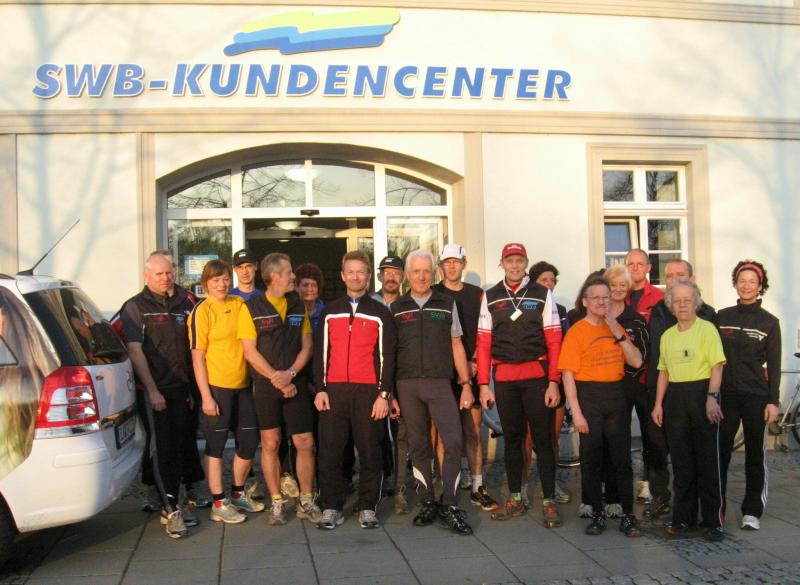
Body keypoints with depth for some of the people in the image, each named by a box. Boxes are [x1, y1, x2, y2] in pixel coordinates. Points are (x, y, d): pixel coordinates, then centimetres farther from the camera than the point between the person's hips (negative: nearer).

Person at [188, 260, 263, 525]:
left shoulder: (240, 304, 8)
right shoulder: (202, 311, -8)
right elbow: (197, 357, -9)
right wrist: (206, 396, -13)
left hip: (242, 385, 6)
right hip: (216, 386, -6)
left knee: (249, 442, 13)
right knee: (216, 446, 3)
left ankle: (238, 493, 31)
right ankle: (219, 503, 14)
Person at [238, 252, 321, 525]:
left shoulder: (298, 306, 10)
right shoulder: (251, 308, -3)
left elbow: (306, 347, 7)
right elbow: (250, 352, -7)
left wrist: (290, 373, -10)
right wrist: (278, 380, -10)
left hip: (295, 384, 3)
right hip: (265, 385, -3)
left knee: (305, 443, 0)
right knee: (270, 443, 4)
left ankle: (306, 502, 13)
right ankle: (277, 502, 16)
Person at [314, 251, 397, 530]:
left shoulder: (380, 313, 7)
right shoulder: (329, 312, 12)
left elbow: (387, 356, 3)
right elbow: (320, 352, 10)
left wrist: (384, 394, -4)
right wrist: (320, 389, 1)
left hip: (368, 392, -1)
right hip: (334, 391, 2)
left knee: (370, 451, 1)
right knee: (330, 451, 0)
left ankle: (368, 508, 11)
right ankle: (331, 507, 10)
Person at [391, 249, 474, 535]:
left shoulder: (447, 304, 9)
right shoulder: (396, 308, 9)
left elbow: (456, 345, 10)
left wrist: (466, 384, 3)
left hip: (439, 383, -1)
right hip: (407, 385, 1)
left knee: (453, 441, -12)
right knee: (418, 446, 6)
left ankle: (450, 507, -4)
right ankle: (428, 504, 16)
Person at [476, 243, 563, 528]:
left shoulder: (542, 295, 3)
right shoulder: (490, 297, 8)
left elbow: (554, 342, 0)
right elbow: (483, 343, 7)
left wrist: (553, 382, -8)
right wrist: (483, 384, 1)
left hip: (536, 376, -2)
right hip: (503, 378, 2)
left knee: (542, 439, -1)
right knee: (511, 438, 10)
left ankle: (549, 502, 6)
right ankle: (515, 499, 20)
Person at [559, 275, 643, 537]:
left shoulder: (615, 327, 11)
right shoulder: (577, 331, -5)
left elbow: (636, 362, 3)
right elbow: (568, 374, -9)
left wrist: (619, 334, -7)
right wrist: (576, 412, -14)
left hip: (616, 397, 4)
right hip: (589, 397, -4)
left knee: (622, 458, 4)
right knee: (591, 459, 4)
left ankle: (628, 515, 11)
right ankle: (597, 514, 16)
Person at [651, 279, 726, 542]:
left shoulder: (707, 329, -3)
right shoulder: (667, 335, 13)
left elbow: (717, 366, -8)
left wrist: (711, 398, -17)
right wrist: (659, 403, 10)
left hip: (702, 393, -5)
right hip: (675, 397, 5)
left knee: (707, 459, -4)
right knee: (681, 461, 8)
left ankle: (714, 520, 4)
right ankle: (682, 518, 16)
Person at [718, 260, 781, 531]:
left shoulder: (769, 322, 2)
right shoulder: (722, 317, 6)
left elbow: (774, 365, 1)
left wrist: (773, 401, -5)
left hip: (756, 396, -1)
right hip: (725, 394, 1)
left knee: (755, 453, 5)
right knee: (720, 452, 0)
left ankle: (752, 511, 14)